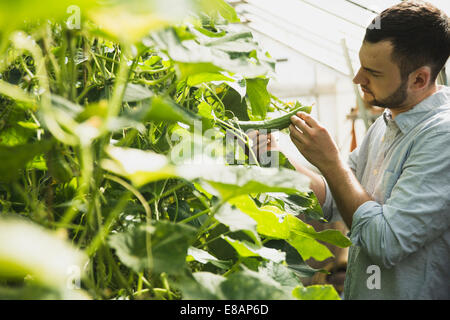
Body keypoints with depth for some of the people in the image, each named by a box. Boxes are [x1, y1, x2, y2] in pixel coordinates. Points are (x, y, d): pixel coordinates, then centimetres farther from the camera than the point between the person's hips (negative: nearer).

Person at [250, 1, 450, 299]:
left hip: (405, 294, -7)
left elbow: (385, 243, -26)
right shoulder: (388, 123, 6)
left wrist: (330, 161, -19)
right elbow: (333, 200, 9)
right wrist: (277, 156, -4)